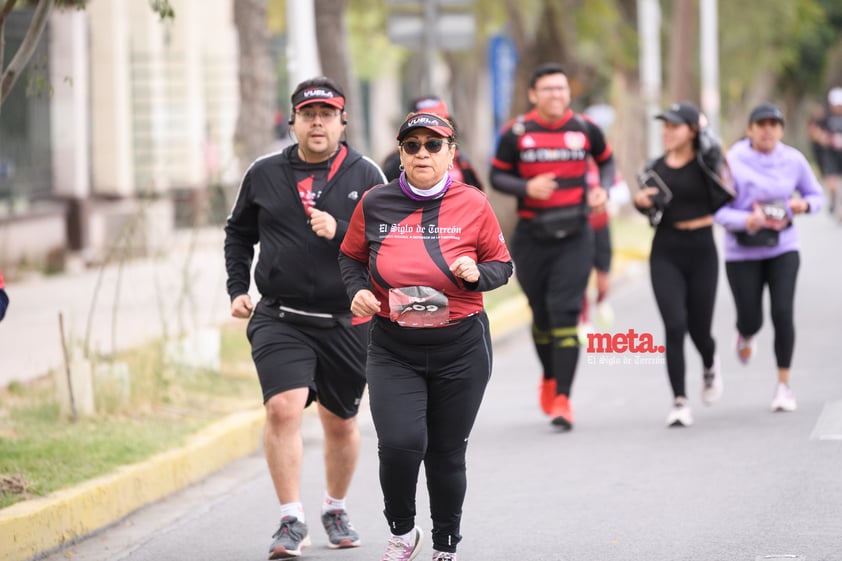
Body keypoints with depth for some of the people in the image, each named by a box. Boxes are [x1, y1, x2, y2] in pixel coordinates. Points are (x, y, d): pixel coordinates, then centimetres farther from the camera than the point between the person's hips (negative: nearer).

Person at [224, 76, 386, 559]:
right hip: (280, 320, -1)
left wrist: (340, 229, -18)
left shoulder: (365, 175, 1)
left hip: (347, 323, 1)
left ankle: (336, 509, 37)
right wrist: (238, 288, 8)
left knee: (341, 422, 13)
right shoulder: (264, 174, 6)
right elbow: (239, 233, 18)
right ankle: (293, 522, -12)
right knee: (283, 408, -19)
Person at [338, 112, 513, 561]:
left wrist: (477, 274, -15)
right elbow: (351, 257, 13)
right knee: (400, 443, -18)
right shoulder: (375, 203, 0)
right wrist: (358, 290, -7)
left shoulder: (473, 205, -3)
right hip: (393, 350, 0)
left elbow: (502, 265, 6)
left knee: (447, 454, 9)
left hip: (460, 348, 0)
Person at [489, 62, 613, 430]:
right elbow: (497, 176, 2)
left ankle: (562, 399, -11)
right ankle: (549, 377, 40)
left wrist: (603, 189, -2)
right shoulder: (516, 133, -4)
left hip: (574, 236, -1)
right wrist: (527, 187, -17)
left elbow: (606, 161, 17)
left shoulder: (584, 129, 0)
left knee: (565, 313, -11)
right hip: (531, 237, 1)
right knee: (541, 314, 12)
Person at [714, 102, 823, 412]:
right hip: (742, 251, -1)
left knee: (783, 314, -14)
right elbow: (719, 211, -12)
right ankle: (745, 336, 44)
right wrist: (746, 220, -31)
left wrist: (804, 204, -13)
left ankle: (784, 385, 1)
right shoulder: (732, 162, -12)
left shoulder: (793, 160, -3)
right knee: (751, 320, 3)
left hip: (782, 247, 1)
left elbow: (815, 195, 11)